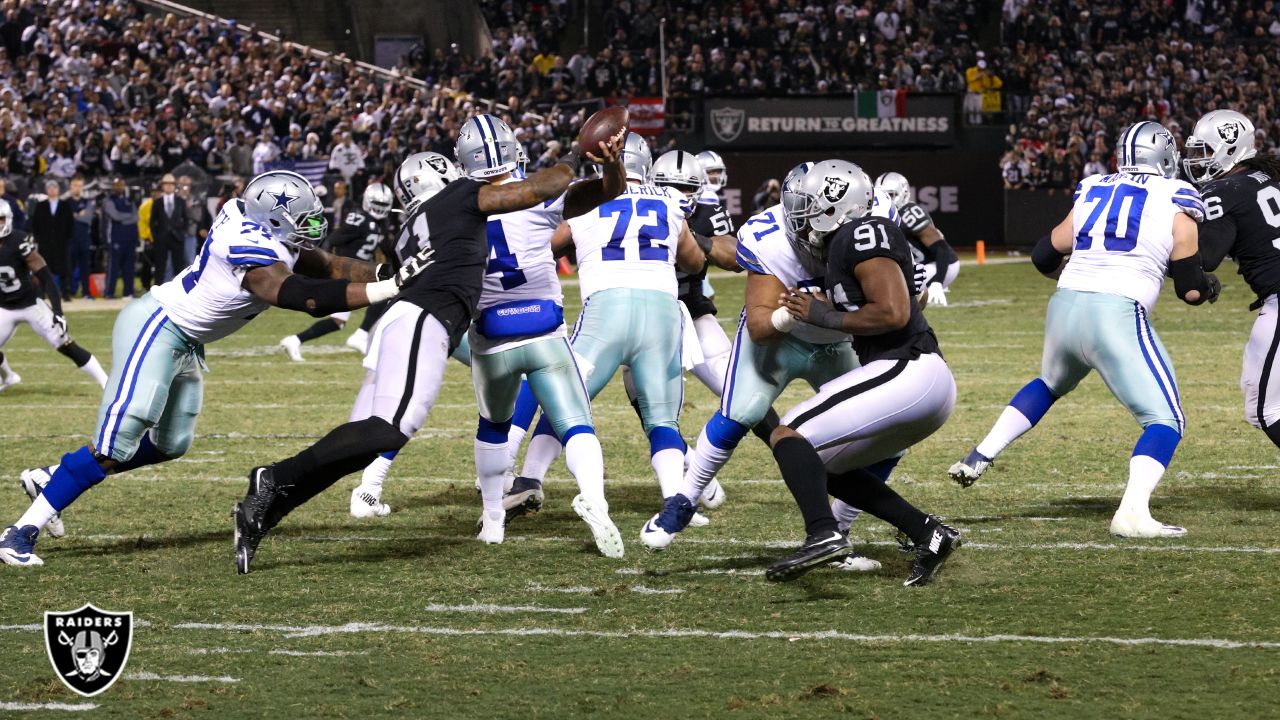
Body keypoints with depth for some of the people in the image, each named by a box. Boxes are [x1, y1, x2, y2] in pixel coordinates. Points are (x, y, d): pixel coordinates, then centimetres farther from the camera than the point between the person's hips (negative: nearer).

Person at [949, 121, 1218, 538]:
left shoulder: (1093, 194, 16)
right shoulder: (1176, 205, 4)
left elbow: (1045, 257, 22)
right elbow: (1190, 291, 4)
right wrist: (1210, 286, 27)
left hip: (1064, 311, 6)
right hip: (1117, 316, -6)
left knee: (1050, 386, 35)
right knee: (1165, 421, 1)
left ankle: (980, 457, 31)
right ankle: (1132, 514, -19)